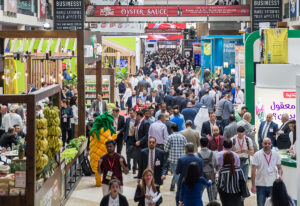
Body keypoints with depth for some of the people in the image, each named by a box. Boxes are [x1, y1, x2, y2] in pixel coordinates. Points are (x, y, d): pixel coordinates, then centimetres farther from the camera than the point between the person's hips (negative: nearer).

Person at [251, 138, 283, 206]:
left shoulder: (276, 155, 2)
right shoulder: (257, 155, -6)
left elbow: (279, 168, 10)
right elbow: (253, 170, -6)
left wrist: (280, 175, -13)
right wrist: (253, 185, -11)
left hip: (273, 185, 2)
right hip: (260, 185, -2)